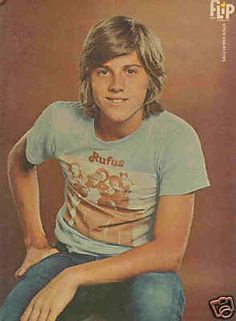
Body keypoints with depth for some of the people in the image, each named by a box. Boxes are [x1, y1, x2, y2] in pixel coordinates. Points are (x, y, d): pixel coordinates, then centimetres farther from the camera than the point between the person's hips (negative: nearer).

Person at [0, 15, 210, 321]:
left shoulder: (176, 138, -19)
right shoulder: (60, 119, -10)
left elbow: (169, 252, -21)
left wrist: (73, 277, -28)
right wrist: (35, 242, 8)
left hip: (140, 266, 0)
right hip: (68, 253, 1)